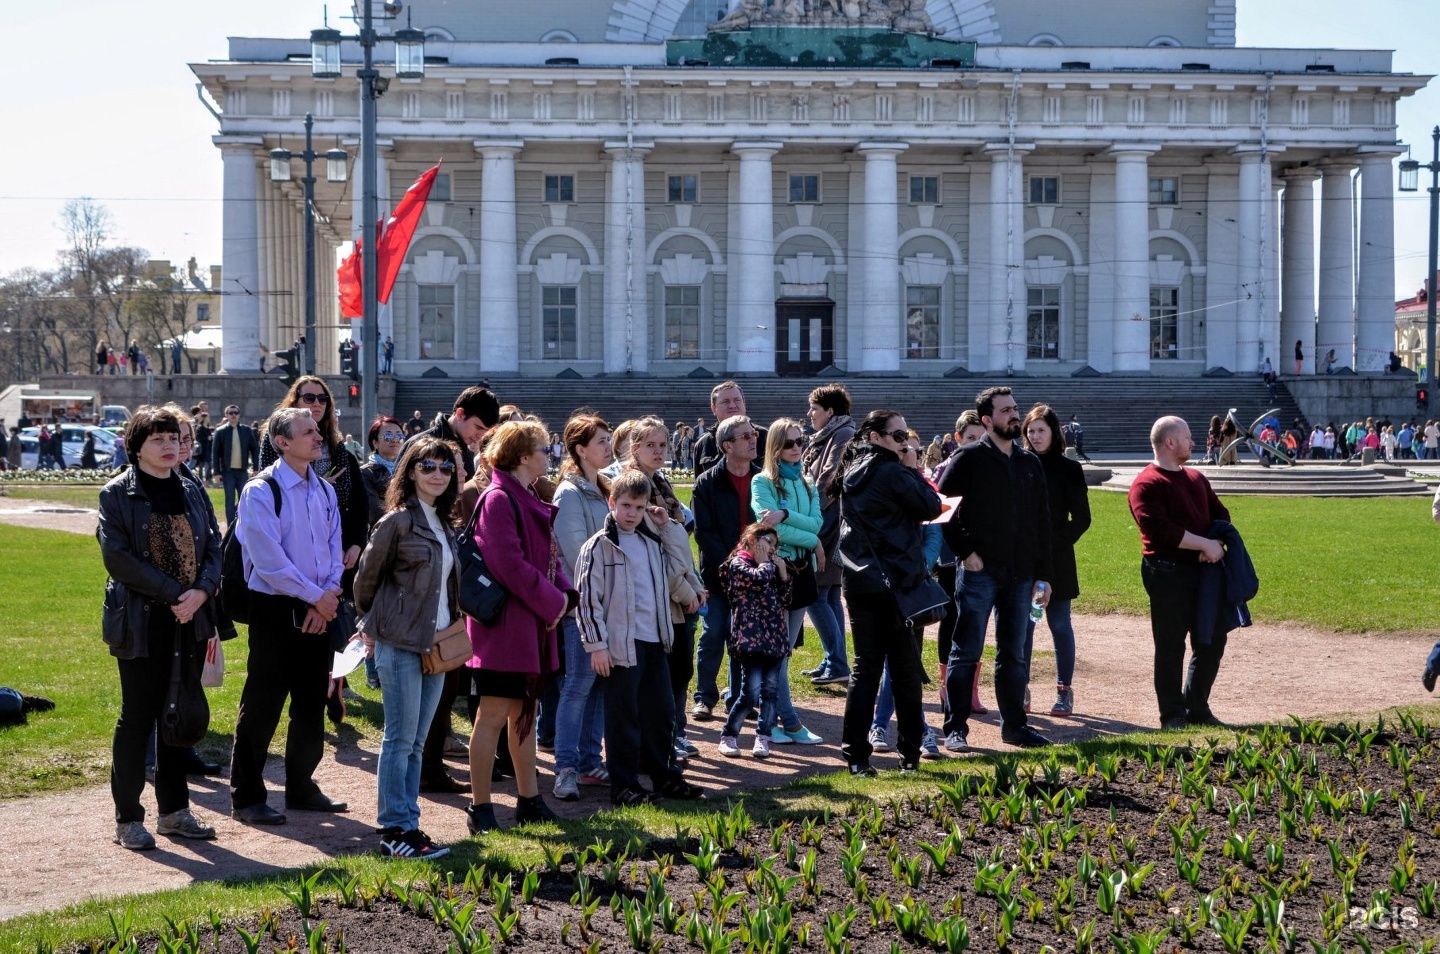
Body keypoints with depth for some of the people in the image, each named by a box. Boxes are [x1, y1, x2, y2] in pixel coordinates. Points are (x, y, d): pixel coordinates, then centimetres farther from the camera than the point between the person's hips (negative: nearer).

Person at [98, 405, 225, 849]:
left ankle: (175, 810, 19)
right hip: (142, 623, -5)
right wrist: (174, 594, -17)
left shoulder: (192, 493, 12)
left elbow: (214, 547, 9)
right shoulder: (118, 494, -4)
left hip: (191, 619, 5)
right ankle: (128, 819, 6)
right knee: (138, 716, -2)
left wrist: (201, 592, -11)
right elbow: (118, 556, -13)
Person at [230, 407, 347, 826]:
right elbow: (269, 560, -18)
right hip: (275, 608, -7)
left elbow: (334, 550, 9)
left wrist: (328, 598, -6)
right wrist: (315, 595, -14)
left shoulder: (325, 491, 9)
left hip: (317, 611, 7)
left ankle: (301, 787, 26)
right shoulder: (261, 492, -12)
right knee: (262, 705, -1)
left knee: (312, 702, 13)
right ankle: (246, 797, 7)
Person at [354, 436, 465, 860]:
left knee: (416, 742, 10)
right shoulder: (398, 521, -9)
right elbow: (367, 577, -2)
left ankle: (407, 825, 16)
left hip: (435, 644, 7)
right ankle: (393, 831, 1)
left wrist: (455, 623, 10)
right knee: (400, 739, -4)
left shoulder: (445, 524, 13)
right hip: (400, 645, -7)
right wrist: (373, 626, 8)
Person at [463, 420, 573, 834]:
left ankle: (530, 800, 22)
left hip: (532, 625, 10)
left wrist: (564, 594, 1)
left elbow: (548, 556, 19)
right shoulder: (498, 500, -15)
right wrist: (551, 602, -15)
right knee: (493, 715, -5)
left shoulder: (531, 501, 15)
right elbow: (509, 564, -21)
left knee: (525, 712, 15)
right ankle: (480, 808, -1)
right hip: (504, 624, -10)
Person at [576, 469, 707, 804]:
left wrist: (665, 633, 20)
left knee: (661, 711, 13)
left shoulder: (652, 543, 14)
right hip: (621, 645, -7)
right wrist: (597, 645, -14)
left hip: (654, 641, 7)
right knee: (623, 716, -1)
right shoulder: (599, 546, -9)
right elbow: (587, 597, -11)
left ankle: (665, 777, 24)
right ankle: (624, 786, 6)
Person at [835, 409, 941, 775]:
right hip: (896, 581, -7)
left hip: (858, 582, 7)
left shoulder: (852, 474, 11)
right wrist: (913, 472, 2)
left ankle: (855, 754, 2)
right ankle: (909, 754, 10)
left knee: (865, 668, 8)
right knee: (906, 672, 4)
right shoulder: (892, 473, -13)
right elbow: (931, 508, -9)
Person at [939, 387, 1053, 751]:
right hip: (980, 572, -5)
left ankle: (1014, 724, 21)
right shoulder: (970, 458, -3)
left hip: (1021, 575, 5)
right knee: (966, 653, -2)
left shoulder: (1030, 464, 13)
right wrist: (964, 550, -11)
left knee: (1016, 655, 11)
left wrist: (1044, 575, 10)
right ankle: (956, 728, 3)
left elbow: (1043, 523, 15)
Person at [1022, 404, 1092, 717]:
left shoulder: (1069, 469, 0)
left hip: (1056, 561, -2)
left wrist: (1057, 542, -8)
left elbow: (1082, 518, 0)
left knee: (1059, 625, 4)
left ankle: (1065, 691, 9)